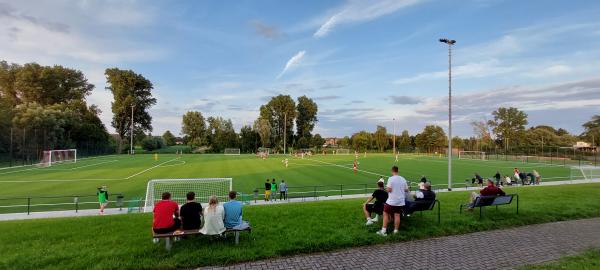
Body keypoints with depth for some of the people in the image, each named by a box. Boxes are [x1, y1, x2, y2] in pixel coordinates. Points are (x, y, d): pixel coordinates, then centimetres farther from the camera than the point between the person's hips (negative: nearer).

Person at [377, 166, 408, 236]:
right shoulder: (403, 179, 3)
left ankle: (383, 231, 5)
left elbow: (389, 190, -18)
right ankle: (396, 231, 13)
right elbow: (406, 189, 9)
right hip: (400, 201, 5)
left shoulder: (391, 179, -13)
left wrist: (386, 189, 4)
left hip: (391, 201, -5)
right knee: (397, 215, 9)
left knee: (385, 214, 5)